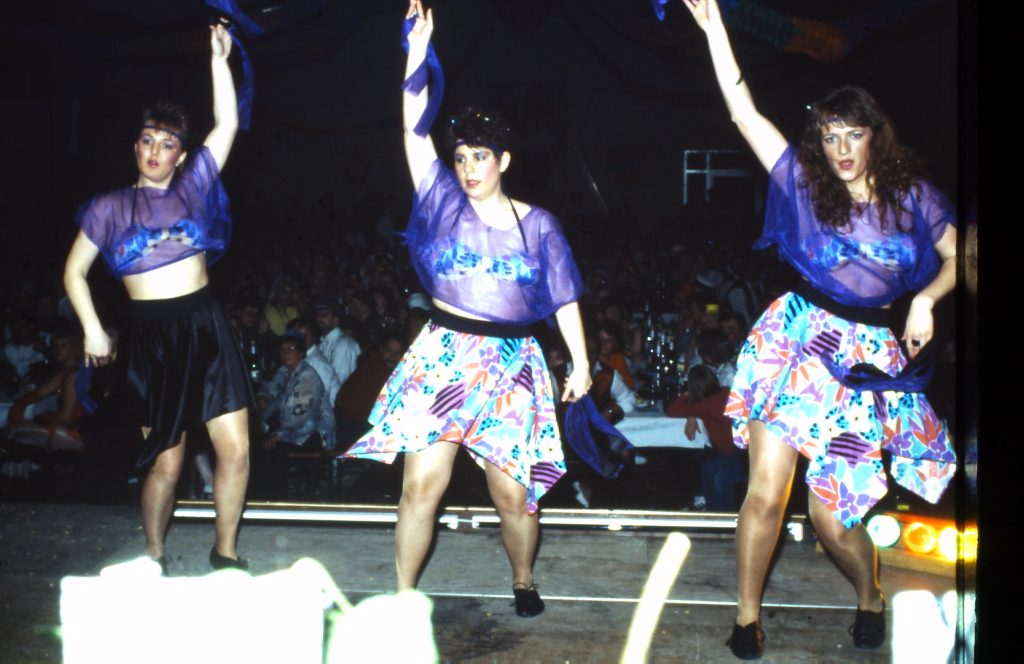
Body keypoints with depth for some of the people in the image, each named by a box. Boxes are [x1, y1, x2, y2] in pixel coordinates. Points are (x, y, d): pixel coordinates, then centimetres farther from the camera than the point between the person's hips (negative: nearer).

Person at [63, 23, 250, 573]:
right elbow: (75, 269, 9)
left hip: (206, 327, 2)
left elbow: (227, 124, 6)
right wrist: (91, 327, -1)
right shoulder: (109, 207, 5)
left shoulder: (193, 188, 9)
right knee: (166, 462, 1)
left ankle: (225, 551, 18)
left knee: (236, 449, -2)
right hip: (150, 336, -2)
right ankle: (153, 558, 23)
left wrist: (218, 59, 2)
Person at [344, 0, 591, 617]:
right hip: (443, 354, 0)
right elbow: (415, 132, -2)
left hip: (512, 364, 0)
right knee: (422, 482, -5)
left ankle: (524, 582, 27)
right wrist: (416, 57, -8)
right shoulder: (444, 201, 6)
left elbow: (564, 297, 8)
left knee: (514, 493, 3)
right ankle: (403, 597, 7)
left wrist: (581, 361, 2)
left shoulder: (538, 224, 6)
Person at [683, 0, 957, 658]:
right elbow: (744, 111, 0)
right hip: (797, 337, 0)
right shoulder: (804, 181, 4)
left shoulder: (913, 196, 6)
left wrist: (925, 299, -9)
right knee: (767, 492, -6)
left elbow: (957, 257, 11)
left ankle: (871, 594, 31)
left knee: (830, 513, 0)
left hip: (872, 354, 0)